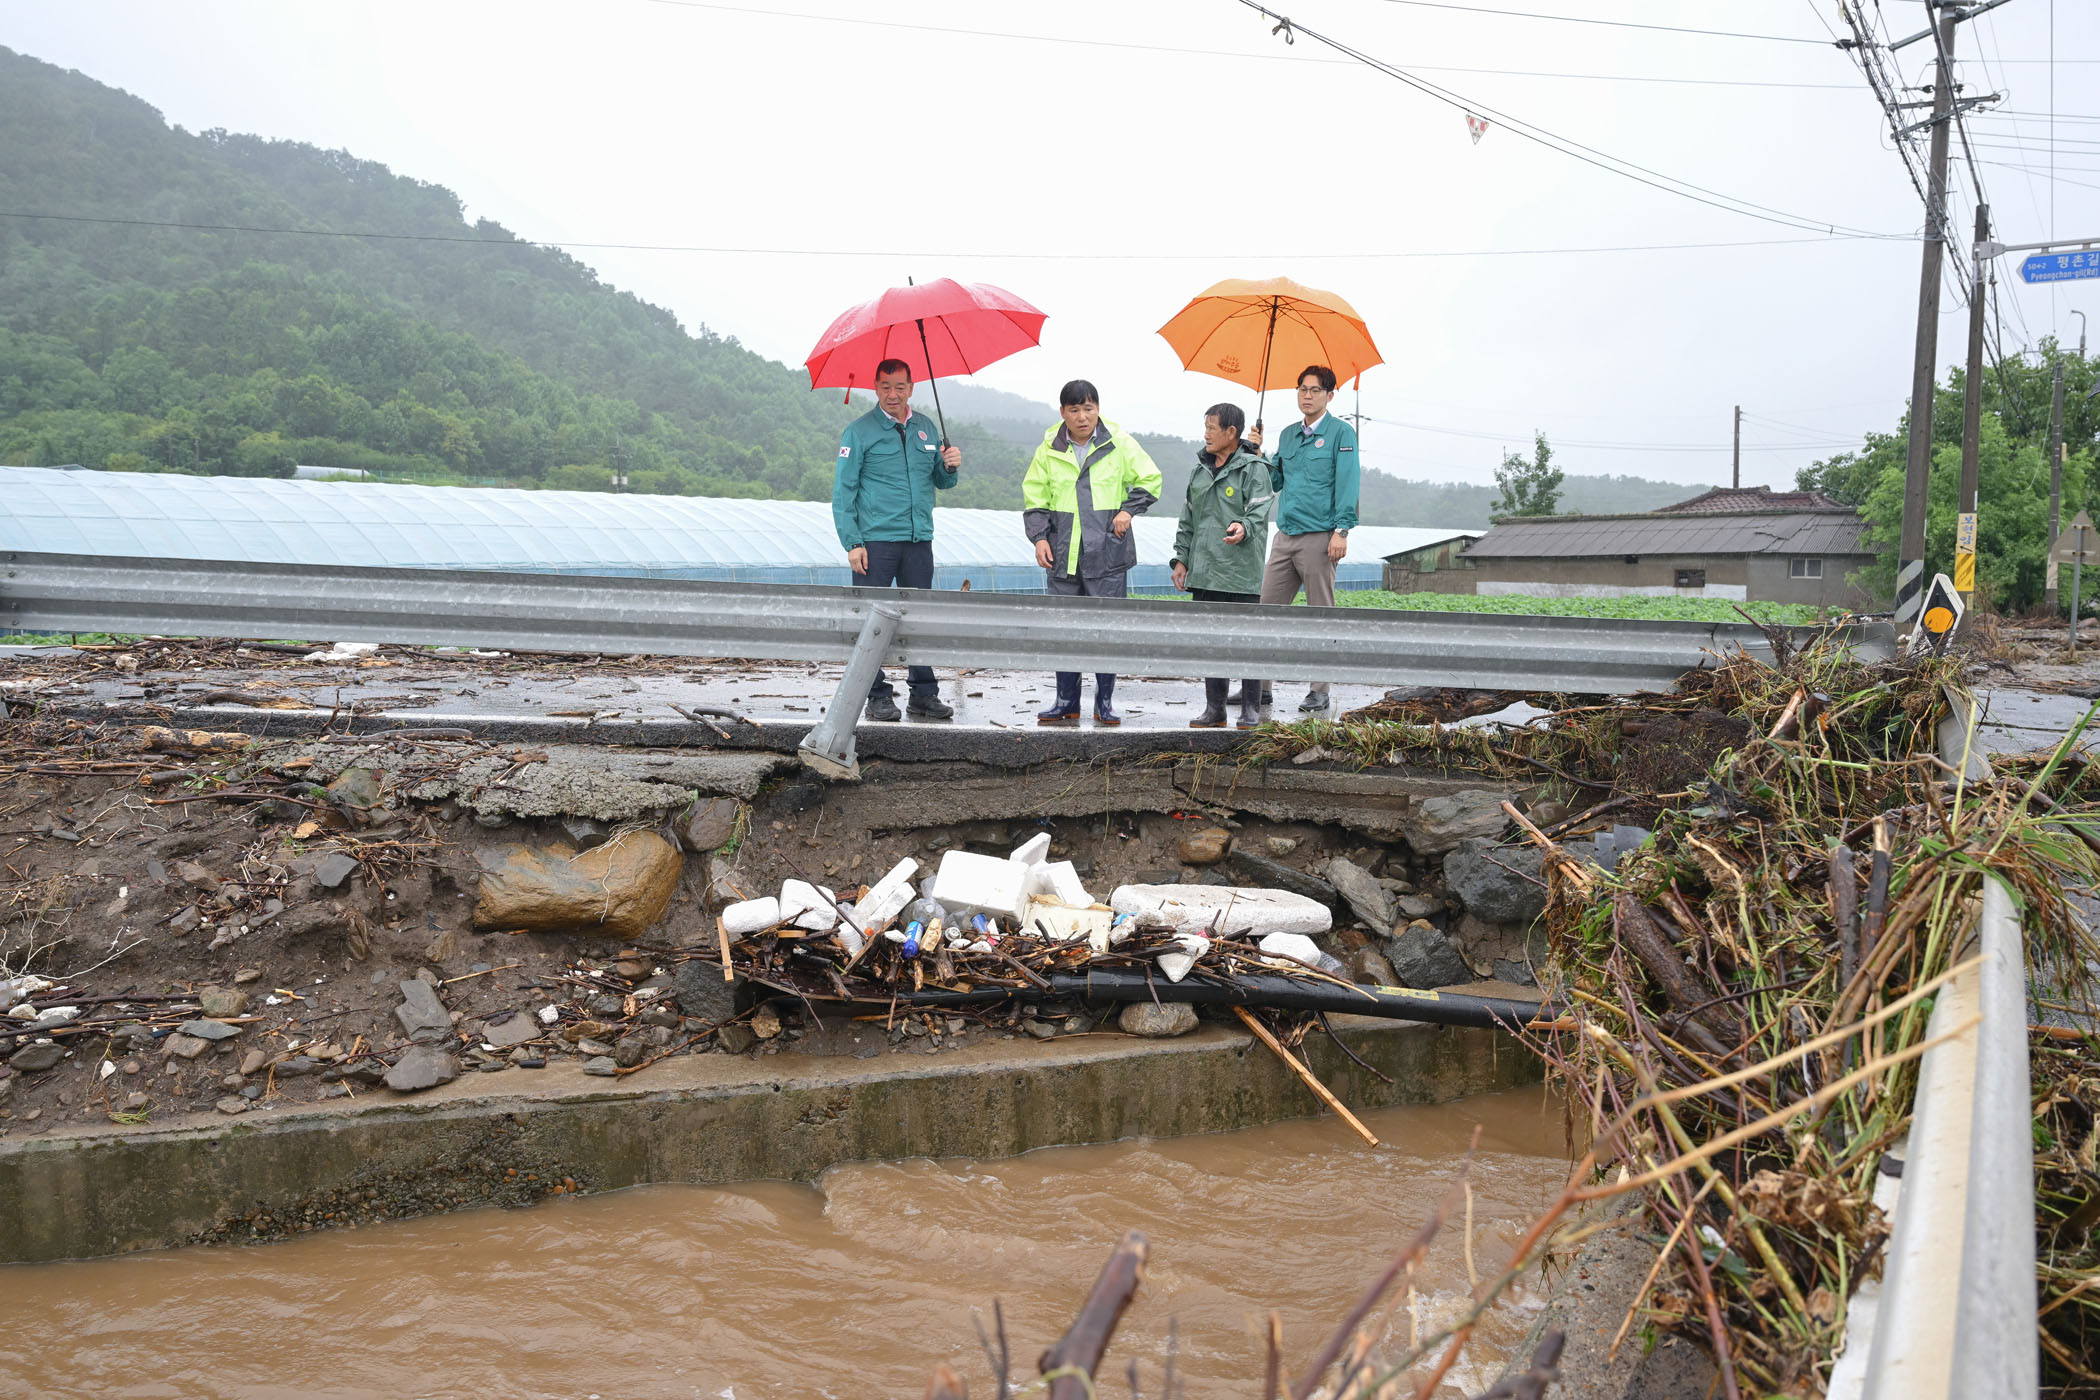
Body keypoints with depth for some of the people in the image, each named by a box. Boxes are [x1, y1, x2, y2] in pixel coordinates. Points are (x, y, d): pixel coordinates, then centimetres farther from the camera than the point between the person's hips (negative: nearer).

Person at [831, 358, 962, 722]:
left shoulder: (926, 428, 14)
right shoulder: (859, 431, 0)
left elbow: (940, 482, 21)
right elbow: (843, 491, -3)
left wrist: (950, 467, -3)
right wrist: (852, 543, -12)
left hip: (919, 540, 4)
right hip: (875, 541, -4)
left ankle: (925, 694, 12)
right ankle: (878, 696, 4)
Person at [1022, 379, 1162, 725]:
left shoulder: (1120, 444, 1)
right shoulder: (1049, 449, 6)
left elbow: (1150, 480, 10)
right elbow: (1034, 496, 11)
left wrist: (1128, 510, -3)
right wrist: (1039, 537, 0)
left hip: (1107, 553, -2)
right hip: (1062, 554, 2)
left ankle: (1105, 701, 10)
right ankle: (1066, 700, 16)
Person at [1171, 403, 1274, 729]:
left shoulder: (1253, 469, -3)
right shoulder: (1200, 471, 16)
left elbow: (1259, 513, -12)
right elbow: (1188, 521, 20)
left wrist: (1243, 528, -34)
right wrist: (1181, 559, 14)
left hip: (1242, 573, -6)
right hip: (1204, 572, 6)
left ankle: (1251, 709, 7)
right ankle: (1214, 709, 17)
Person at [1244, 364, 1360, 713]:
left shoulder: (1340, 432, -1)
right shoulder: (1288, 435, 17)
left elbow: (1347, 485, -8)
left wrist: (1341, 531, -16)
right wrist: (1259, 453, 6)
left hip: (1319, 538, -6)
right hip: (1285, 537, 6)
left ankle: (1320, 691, 6)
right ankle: (1260, 686, 9)